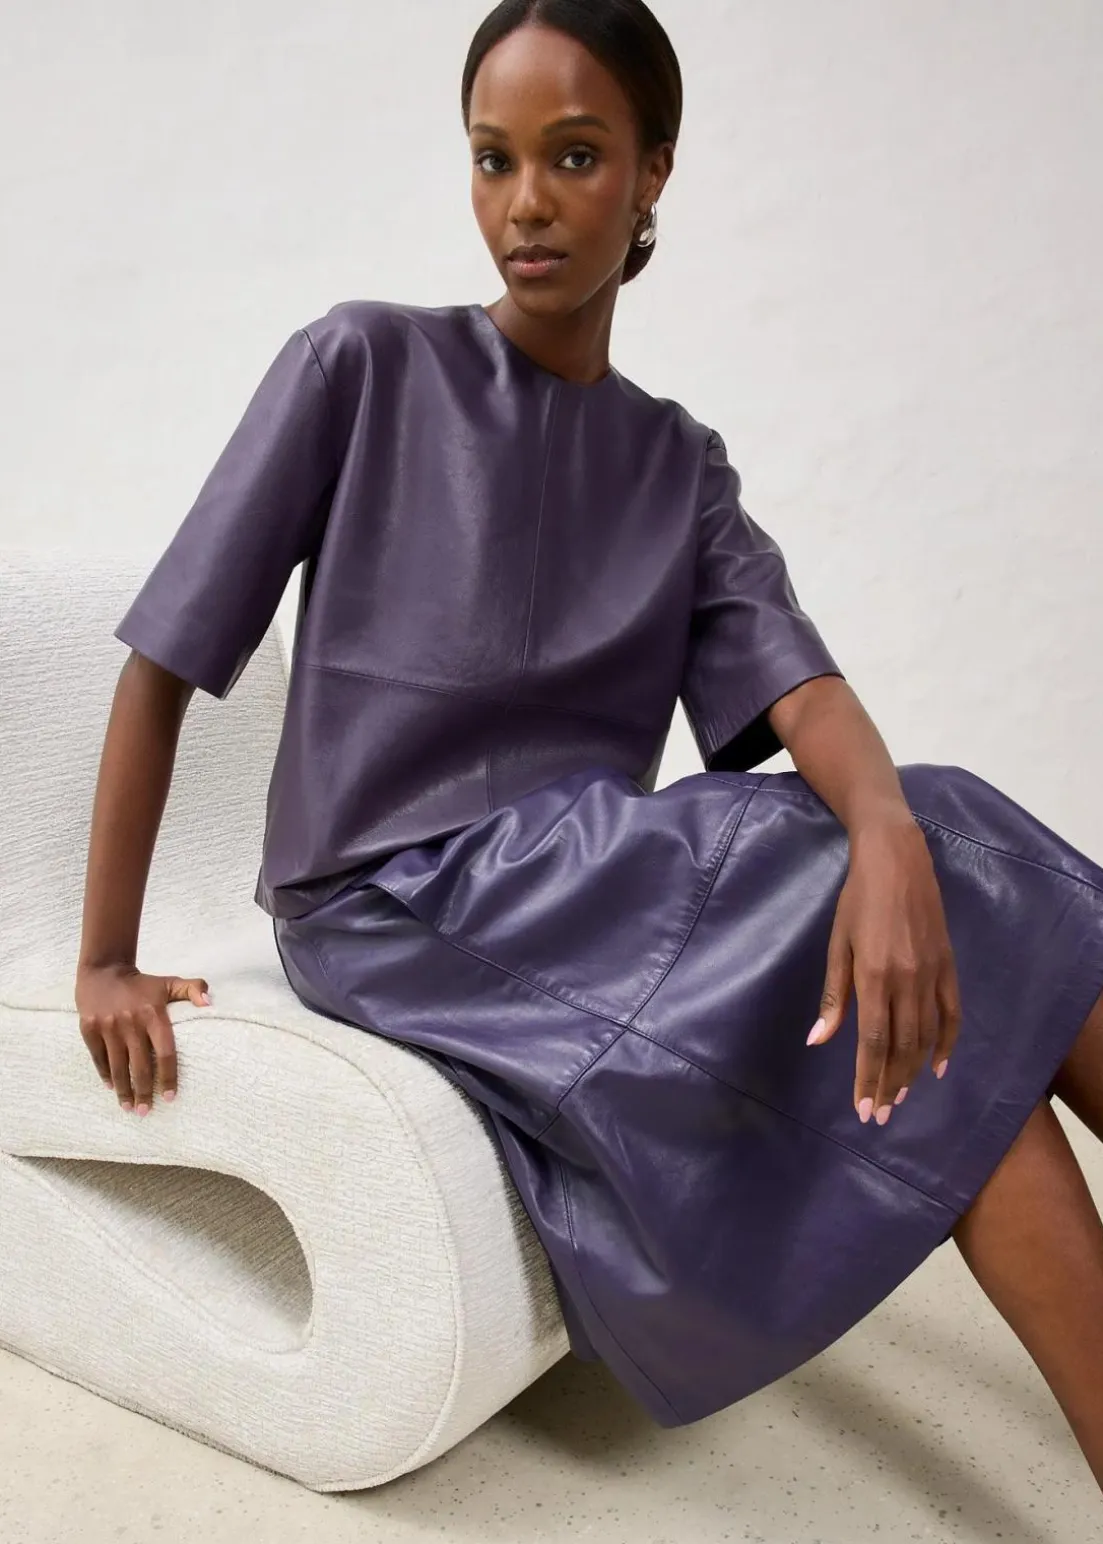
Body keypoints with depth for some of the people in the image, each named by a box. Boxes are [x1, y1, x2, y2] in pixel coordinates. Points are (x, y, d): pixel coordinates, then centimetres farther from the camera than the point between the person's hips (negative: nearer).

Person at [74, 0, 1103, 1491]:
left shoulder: (679, 463, 10)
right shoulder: (362, 366, -2)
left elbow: (796, 683, -8)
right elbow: (164, 665, -3)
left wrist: (890, 828, -31)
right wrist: (104, 964, -6)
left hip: (598, 888, 5)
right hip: (395, 902, -4)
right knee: (955, 957, -20)